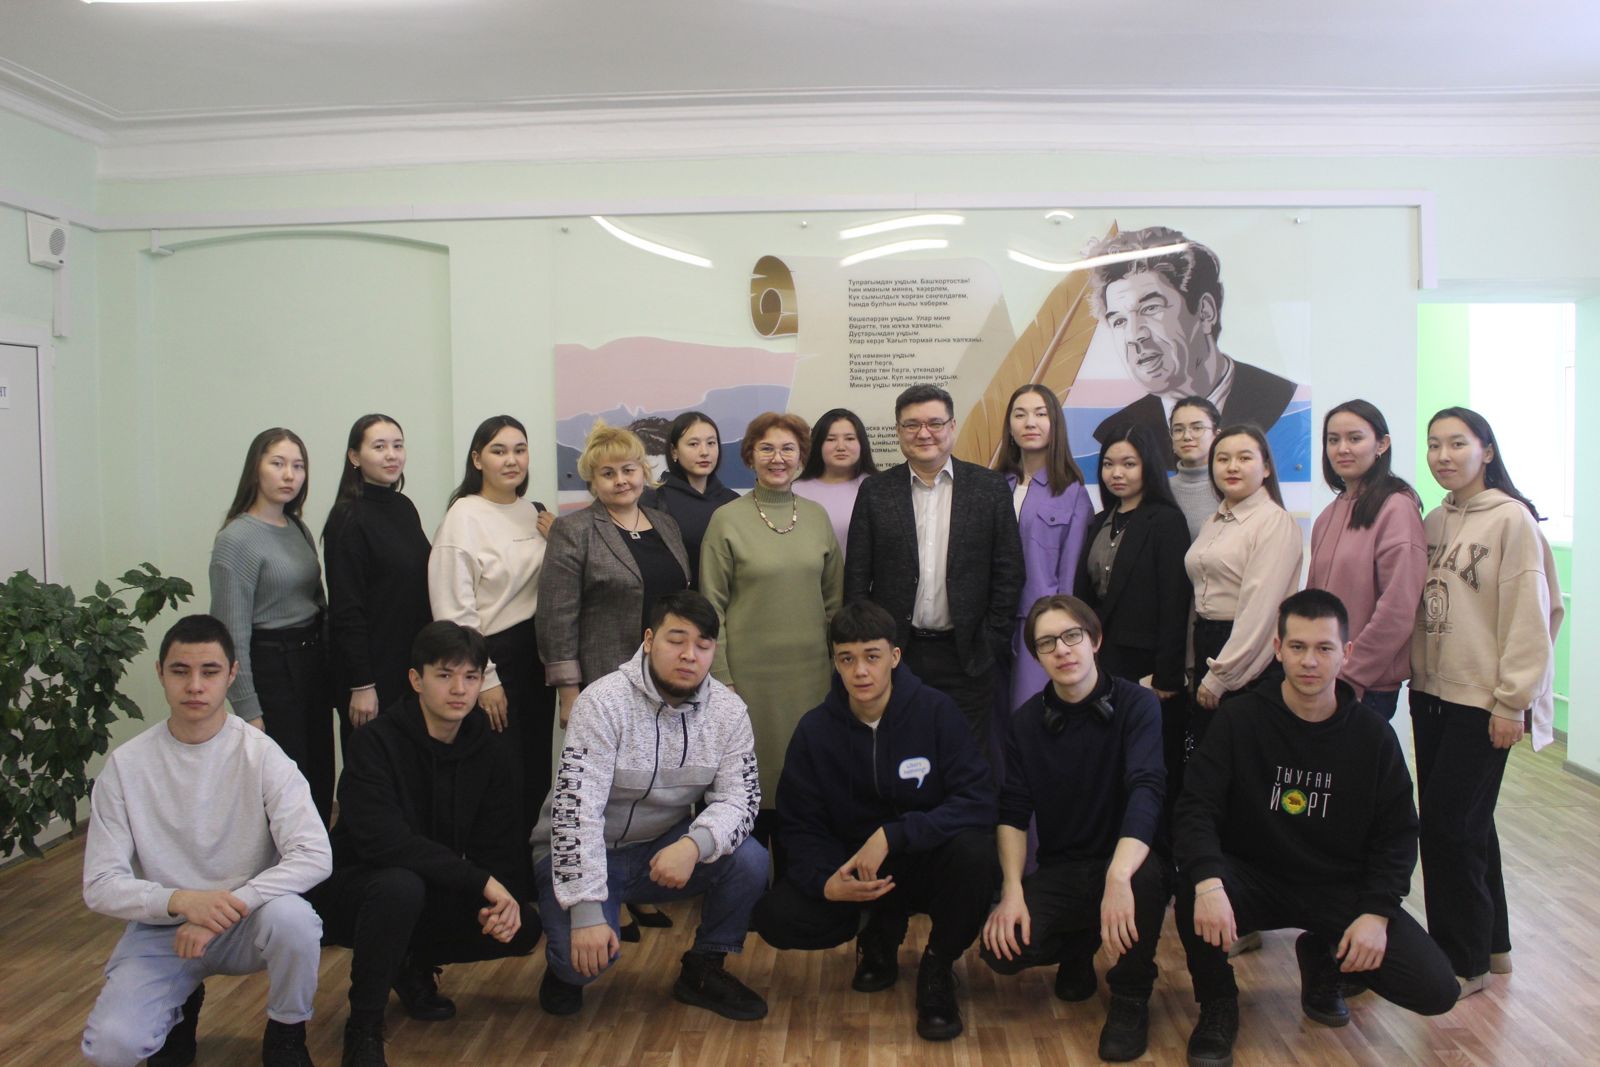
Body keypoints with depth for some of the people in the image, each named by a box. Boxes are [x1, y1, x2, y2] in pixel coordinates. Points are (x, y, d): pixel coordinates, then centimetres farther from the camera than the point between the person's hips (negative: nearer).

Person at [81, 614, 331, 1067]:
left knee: (293, 920, -34)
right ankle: (179, 1007, 16)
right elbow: (100, 885, -10)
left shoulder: (261, 755, -13)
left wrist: (229, 909, -31)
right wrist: (180, 900, -28)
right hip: (161, 928, 1)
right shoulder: (126, 765, -8)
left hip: (246, 918, -1)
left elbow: (314, 856, -21)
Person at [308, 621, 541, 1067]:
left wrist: (503, 901, -26)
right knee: (400, 885, -38)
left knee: (522, 929, -13)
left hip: (436, 896, 6)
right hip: (352, 890, -5)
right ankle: (363, 1026, -16)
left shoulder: (489, 754, -2)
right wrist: (480, 880, -32)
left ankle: (415, 965, 14)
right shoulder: (375, 744, -19)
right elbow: (383, 841, -32)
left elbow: (501, 846, -4)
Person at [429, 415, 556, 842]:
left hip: (535, 653, 7)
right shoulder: (463, 518, -10)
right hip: (493, 656, -7)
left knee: (538, 773, 11)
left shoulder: (532, 513, 11)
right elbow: (454, 609, -14)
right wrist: (485, 679, -14)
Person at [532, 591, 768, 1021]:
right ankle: (566, 967, 12)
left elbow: (740, 797, -12)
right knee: (585, 953, -28)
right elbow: (575, 807, -27)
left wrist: (695, 845, -34)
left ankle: (703, 970, 4)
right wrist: (586, 912, -33)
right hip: (582, 853, -4)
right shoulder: (604, 702, -21)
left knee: (749, 860, -21)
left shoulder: (728, 711, -7)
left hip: (665, 848, 4)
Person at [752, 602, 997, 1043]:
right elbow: (800, 827, -4)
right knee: (776, 917, -22)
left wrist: (891, 835, -32)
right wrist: (826, 882, -25)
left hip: (928, 861, -2)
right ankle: (882, 931, 10)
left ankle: (938, 966, -4)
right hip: (852, 866, 2)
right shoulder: (815, 730, -7)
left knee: (975, 851, -35)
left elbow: (978, 802, -21)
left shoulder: (936, 711, -14)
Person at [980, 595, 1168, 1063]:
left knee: (1146, 876, -38)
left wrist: (1118, 875, -42)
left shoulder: (1136, 704, -10)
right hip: (1059, 870, 3)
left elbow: (1147, 789, -26)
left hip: (1125, 862, -3)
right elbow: (1013, 812, -1)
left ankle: (1131, 997, -7)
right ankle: (1077, 944, 16)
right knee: (1002, 947, -22)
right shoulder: (1027, 721, 1)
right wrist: (1012, 891, -18)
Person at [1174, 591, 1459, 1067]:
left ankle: (1324, 958, 18)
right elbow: (1196, 808, -16)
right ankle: (1217, 1005, -4)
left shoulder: (1372, 735, -2)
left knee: (1436, 990, -14)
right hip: (1254, 879, -2)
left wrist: (1376, 912, -12)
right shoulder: (1240, 718, -9)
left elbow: (1397, 834, 3)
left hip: (1342, 889, 2)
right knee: (1191, 889, -34)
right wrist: (1208, 882, -34)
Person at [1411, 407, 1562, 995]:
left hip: (1483, 702, -7)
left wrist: (1512, 700, -14)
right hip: (1431, 693, 7)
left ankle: (1464, 961, 11)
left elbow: (1529, 615, -13)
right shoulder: (1434, 522, 10)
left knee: (1447, 825, -4)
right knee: (1465, 824, 15)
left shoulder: (1511, 518, -11)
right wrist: (1418, 674, 7)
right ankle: (1490, 943, 30)